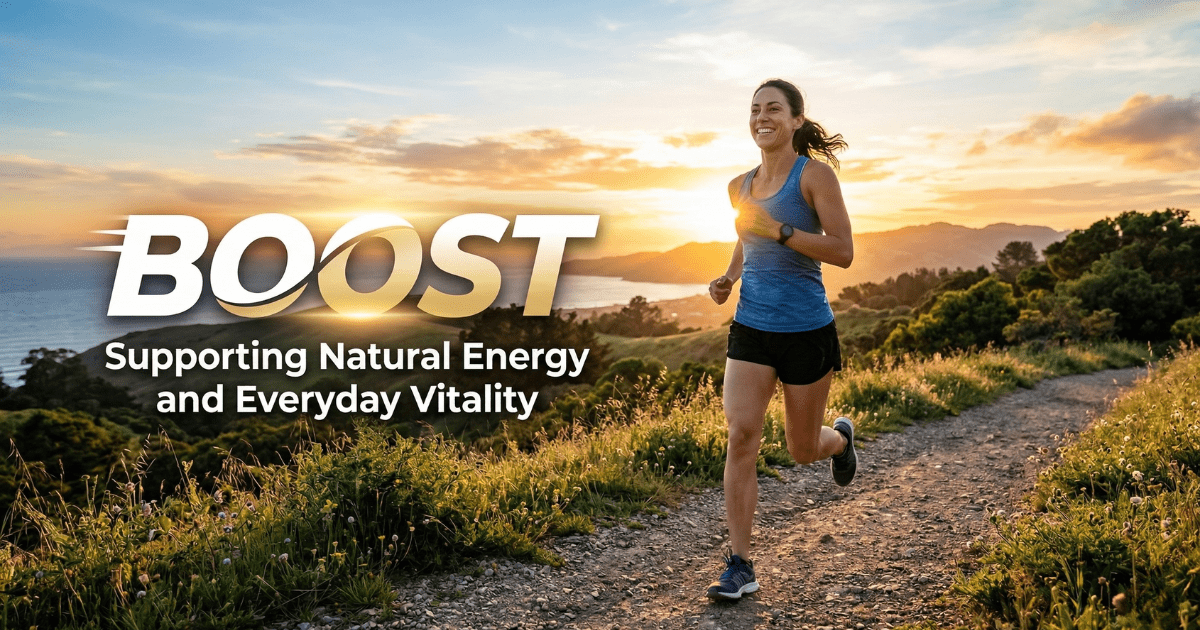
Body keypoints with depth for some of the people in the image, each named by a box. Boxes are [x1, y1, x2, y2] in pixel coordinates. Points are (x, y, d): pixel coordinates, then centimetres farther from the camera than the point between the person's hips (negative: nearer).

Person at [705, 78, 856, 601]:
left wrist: (778, 229, -25)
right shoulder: (740, 186, 8)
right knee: (740, 436, -10)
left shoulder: (814, 174, -8)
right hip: (750, 327, 4)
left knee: (802, 451, 11)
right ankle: (740, 566, -2)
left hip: (806, 329, -4)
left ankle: (840, 436, 50)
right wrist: (727, 278, 7)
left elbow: (843, 252, -16)